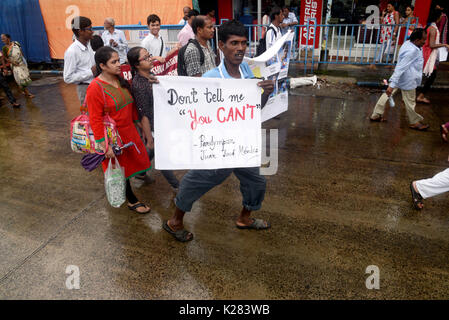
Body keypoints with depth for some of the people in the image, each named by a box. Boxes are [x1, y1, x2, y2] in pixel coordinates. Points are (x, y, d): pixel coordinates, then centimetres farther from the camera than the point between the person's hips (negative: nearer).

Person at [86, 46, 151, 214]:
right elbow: (95, 120, -20)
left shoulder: (121, 81, 3)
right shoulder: (95, 88, -20)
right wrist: (104, 145, -21)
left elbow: (130, 105, 14)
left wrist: (136, 122, 17)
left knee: (132, 161, 18)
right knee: (121, 168, 8)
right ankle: (132, 201, 23)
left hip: (129, 132, 7)